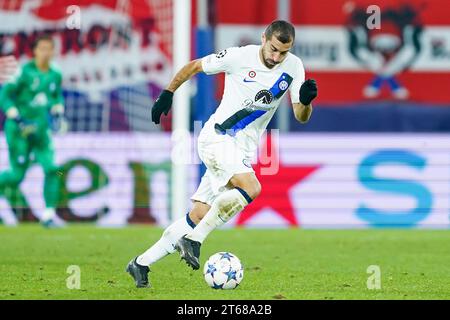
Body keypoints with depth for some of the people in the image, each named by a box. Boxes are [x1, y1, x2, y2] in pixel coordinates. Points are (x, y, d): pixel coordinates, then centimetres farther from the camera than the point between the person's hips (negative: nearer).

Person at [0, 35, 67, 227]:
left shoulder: (55, 76, 5)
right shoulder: (25, 71, -13)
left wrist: (58, 112, 8)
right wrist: (17, 119, -19)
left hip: (41, 130, 5)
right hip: (19, 130, -5)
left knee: (51, 168, -11)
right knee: (16, 175, -4)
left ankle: (48, 215, -7)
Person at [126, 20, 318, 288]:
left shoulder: (293, 67, 1)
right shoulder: (239, 57, -10)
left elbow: (301, 117, -2)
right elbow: (193, 66, 5)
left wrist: (306, 100, -23)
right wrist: (167, 94, 4)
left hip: (243, 152, 5)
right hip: (217, 138, -5)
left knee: (199, 216, 1)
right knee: (251, 188, -30)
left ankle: (141, 264, 11)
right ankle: (193, 241, -22)